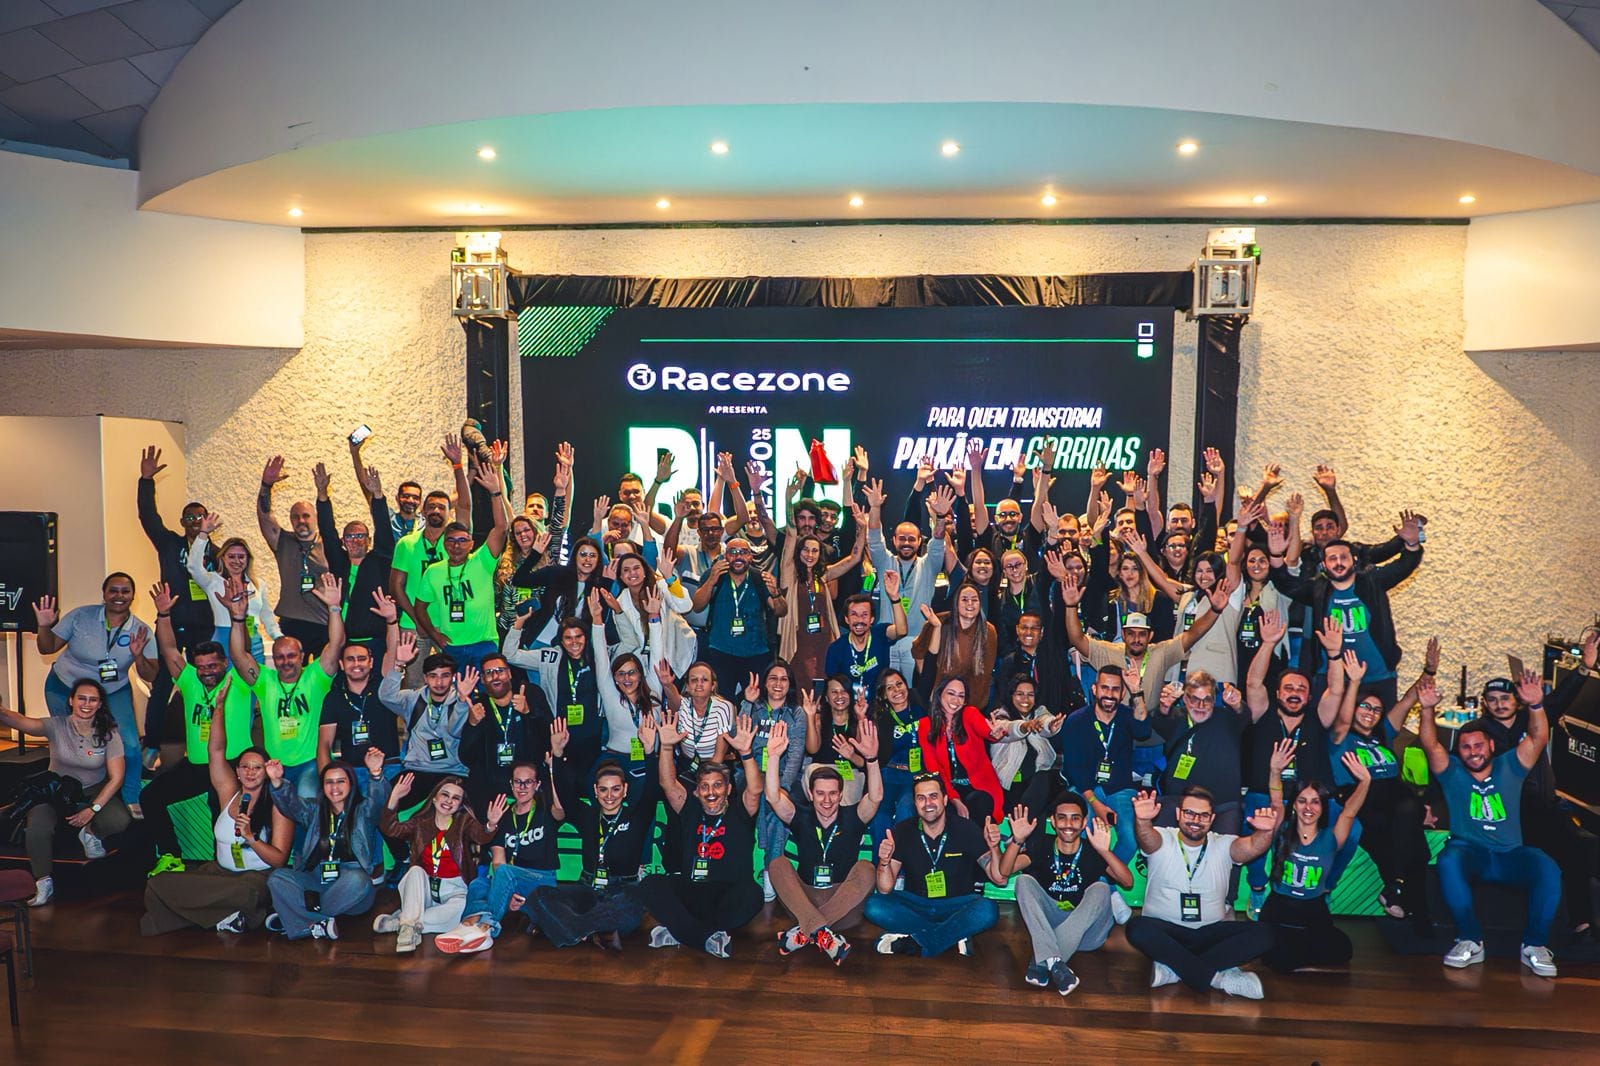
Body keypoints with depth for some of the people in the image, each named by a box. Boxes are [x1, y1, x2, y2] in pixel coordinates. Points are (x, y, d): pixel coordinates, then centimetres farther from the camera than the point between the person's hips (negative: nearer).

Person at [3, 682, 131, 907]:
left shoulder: (109, 734, -10)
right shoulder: (57, 726, -12)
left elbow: (116, 778, -10)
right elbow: (21, 722, -34)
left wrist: (93, 809, -20)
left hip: (95, 793, 0)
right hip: (56, 793, 0)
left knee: (121, 820, -29)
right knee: (36, 829, -30)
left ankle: (90, 833, 8)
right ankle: (44, 882, -4)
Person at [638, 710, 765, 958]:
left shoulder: (739, 811, 8)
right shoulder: (690, 811, 15)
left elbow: (755, 790, -12)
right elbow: (668, 784, 1)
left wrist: (745, 753, -27)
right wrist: (666, 747, -15)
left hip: (728, 896, -2)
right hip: (691, 893, 2)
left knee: (751, 894, -35)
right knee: (651, 885, -23)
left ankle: (679, 932, -25)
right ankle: (708, 938, -30)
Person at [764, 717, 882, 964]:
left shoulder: (851, 818, 1)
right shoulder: (802, 819, 4)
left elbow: (875, 797, -19)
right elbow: (773, 797, -14)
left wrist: (872, 759, -36)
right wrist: (773, 757, -29)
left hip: (844, 904, -1)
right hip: (805, 901, 1)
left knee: (865, 869, -27)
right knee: (777, 862, -21)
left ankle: (803, 932, -34)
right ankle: (821, 933, -42)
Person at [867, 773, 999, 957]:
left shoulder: (965, 829, -8)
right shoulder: (903, 831, -5)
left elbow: (998, 878, -11)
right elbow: (885, 889, -8)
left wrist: (993, 848, -30)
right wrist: (884, 862, -28)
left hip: (958, 906, -1)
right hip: (915, 905, 1)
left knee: (987, 910, -32)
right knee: (875, 906, -26)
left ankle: (913, 943, -25)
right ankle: (954, 936, -22)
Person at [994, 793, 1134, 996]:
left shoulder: (1093, 851, 0)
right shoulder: (1042, 847, 4)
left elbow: (1128, 882, -16)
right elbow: (1004, 871, -9)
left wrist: (1105, 851, -31)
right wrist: (1017, 840, -26)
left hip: (1086, 931, -1)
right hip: (1048, 924, 1)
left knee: (1100, 889, -25)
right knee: (1024, 881, -18)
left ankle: (1041, 963, -36)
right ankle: (1054, 962, -40)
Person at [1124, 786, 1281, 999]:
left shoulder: (1223, 846, 7)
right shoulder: (1162, 840, 2)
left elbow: (1253, 847, -13)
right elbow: (1146, 838, -22)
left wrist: (1265, 833, -37)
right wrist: (1143, 820, -47)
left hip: (1210, 932, 3)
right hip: (1164, 930, -2)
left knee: (1261, 934, -21)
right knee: (1137, 928, -33)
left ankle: (1174, 968, -26)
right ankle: (1218, 977, -29)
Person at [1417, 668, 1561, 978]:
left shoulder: (1508, 766, 16)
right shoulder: (1452, 772, 14)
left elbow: (1538, 738, 4)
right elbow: (1430, 744, -2)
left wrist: (1536, 704, -14)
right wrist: (1427, 709, -18)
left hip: (1510, 854, 1)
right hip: (1469, 850, -1)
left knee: (1548, 869, -31)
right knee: (1448, 861, -37)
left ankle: (1535, 944, -19)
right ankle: (1470, 940, -27)